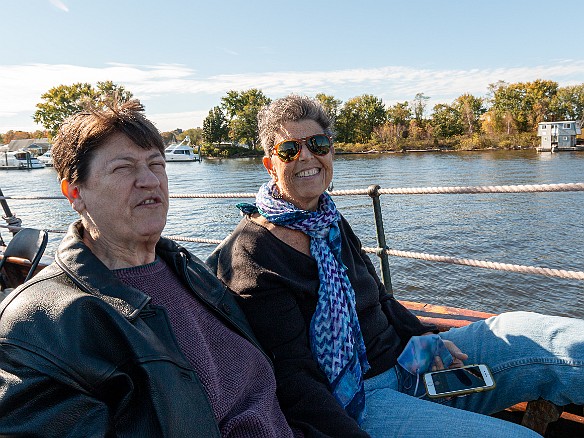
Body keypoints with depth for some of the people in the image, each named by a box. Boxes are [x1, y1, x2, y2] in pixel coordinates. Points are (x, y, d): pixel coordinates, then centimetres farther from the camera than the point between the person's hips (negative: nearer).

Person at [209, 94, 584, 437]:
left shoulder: (331, 222, 8)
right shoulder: (253, 251, -15)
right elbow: (293, 379, -19)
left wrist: (424, 336, 0)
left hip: (404, 361, 7)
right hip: (351, 402, -7)